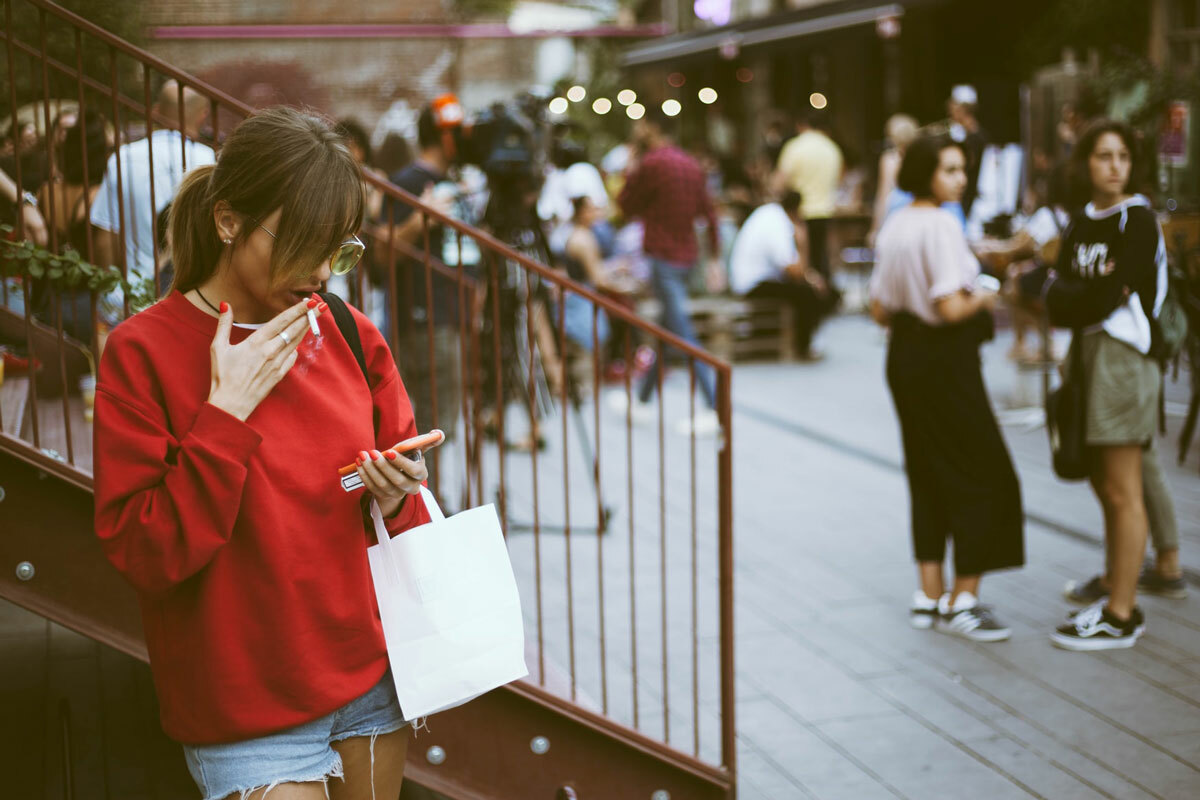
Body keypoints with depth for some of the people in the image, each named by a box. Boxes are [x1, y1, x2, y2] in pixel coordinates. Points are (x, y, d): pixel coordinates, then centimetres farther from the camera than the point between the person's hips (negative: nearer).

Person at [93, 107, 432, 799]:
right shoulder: (143, 352, -11)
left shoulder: (354, 338, 3)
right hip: (248, 710, -5)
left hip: (372, 678, 5)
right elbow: (144, 555, -17)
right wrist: (226, 415, -21)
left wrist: (396, 498, -10)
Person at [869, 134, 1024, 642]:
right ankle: (962, 601, 4)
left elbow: (880, 310, 11)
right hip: (945, 359, -9)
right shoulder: (941, 225, -17)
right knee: (982, 475, 1)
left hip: (905, 355, 9)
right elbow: (952, 308, -23)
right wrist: (985, 299, -5)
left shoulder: (894, 226, 9)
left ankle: (929, 596, 20)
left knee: (928, 476, 15)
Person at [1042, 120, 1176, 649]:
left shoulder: (1137, 220, -9)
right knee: (1104, 486, 13)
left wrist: (1068, 297, -3)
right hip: (1087, 353, 8)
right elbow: (1057, 301, 6)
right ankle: (1118, 596, 22)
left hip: (1125, 355, -8)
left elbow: (1109, 298, -17)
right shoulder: (1082, 223, 14)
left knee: (1123, 493, -5)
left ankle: (1120, 618, -1)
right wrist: (1089, 293, -13)